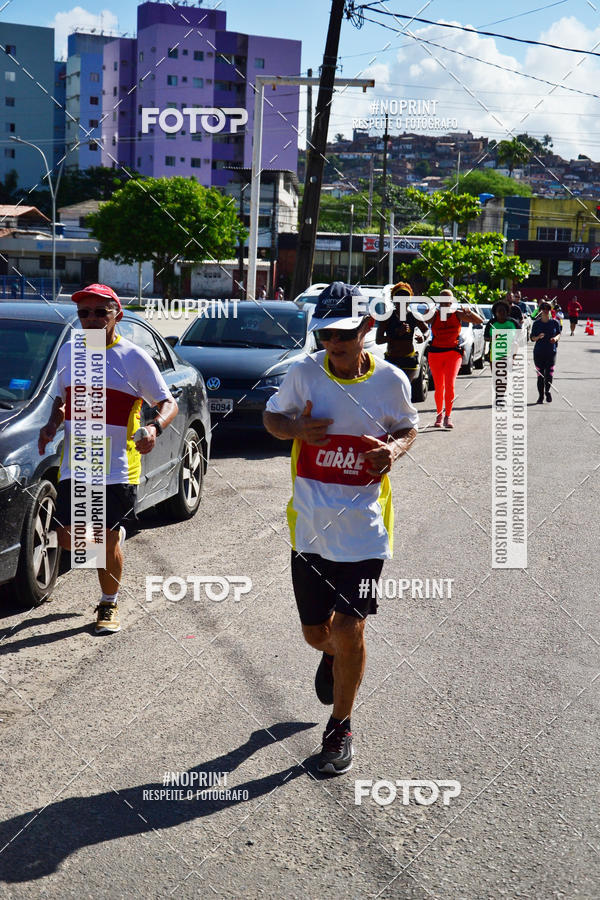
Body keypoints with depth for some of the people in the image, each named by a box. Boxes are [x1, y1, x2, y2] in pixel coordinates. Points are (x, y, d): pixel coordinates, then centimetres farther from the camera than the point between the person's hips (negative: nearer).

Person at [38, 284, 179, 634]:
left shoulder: (134, 358, -6)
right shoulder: (68, 352, 10)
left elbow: (169, 403, -5)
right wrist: (52, 424, 2)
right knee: (70, 540, 5)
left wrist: (155, 428, -26)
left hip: (117, 469, -4)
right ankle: (115, 535, 38)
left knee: (107, 542, 1)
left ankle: (109, 606, 24)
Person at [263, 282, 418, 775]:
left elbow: (408, 427, 12)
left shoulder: (391, 380, -4)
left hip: (365, 526, -1)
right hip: (310, 525, 2)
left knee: (349, 630, -5)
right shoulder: (304, 373, -4)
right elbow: (272, 416, 10)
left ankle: (341, 727, 19)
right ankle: (334, 656, 52)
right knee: (316, 632, 12)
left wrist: (395, 448, -12)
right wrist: (297, 428, -14)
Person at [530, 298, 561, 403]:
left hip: (551, 352, 0)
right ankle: (540, 395, 15)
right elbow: (532, 338, 4)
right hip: (539, 352, 0)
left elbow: (559, 334, 12)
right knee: (540, 375, 2)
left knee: (549, 375, -5)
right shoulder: (536, 323, 2)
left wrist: (556, 338, -10)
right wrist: (538, 337, -17)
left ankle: (547, 391, 24)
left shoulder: (555, 322, 4)